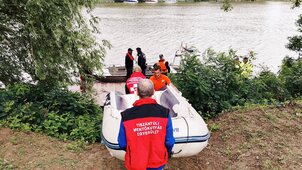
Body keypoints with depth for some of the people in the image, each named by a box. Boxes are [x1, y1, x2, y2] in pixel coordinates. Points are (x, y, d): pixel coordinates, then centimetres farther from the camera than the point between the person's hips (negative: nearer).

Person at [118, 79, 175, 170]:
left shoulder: (126, 115, -20)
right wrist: (167, 154, 13)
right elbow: (169, 141, -9)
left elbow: (122, 144, -9)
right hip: (158, 163, 1)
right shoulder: (164, 112, -17)